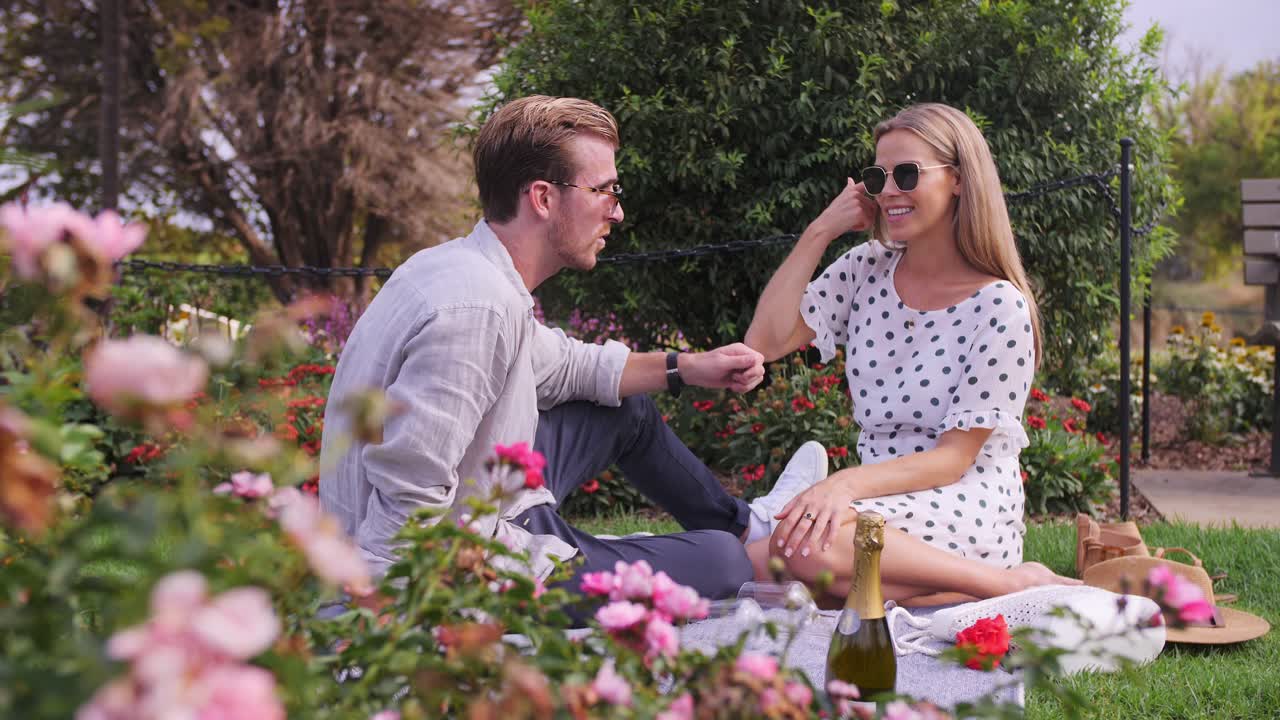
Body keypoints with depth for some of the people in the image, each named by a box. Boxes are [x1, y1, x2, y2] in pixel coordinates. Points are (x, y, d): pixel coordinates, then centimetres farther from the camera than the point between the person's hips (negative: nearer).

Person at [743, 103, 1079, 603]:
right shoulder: (866, 271, 9)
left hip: (970, 505, -5)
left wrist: (847, 483, -28)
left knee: (810, 546, -35)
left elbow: (954, 458, -11)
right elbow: (765, 342, -2)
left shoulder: (1000, 308, -8)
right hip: (882, 498, 5)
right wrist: (820, 232, 0)